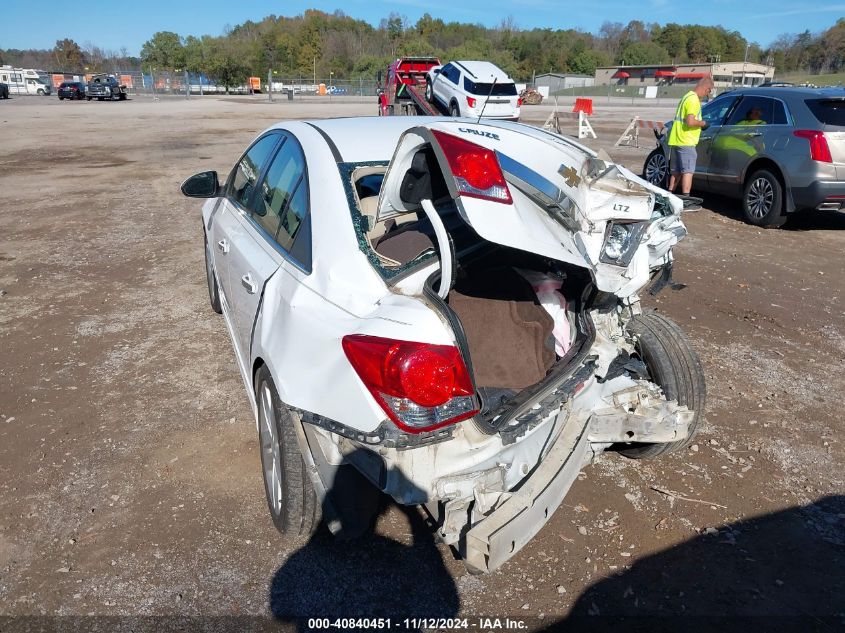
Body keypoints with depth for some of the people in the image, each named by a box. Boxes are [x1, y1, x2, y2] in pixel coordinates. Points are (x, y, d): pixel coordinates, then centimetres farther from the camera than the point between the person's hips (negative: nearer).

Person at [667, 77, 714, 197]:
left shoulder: (687, 96, 18)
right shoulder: (694, 99, -13)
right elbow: (690, 122, -23)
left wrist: (700, 123, 17)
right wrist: (703, 123, -7)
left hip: (675, 141, 9)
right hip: (686, 142, -9)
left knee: (676, 171, 14)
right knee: (688, 171, -8)